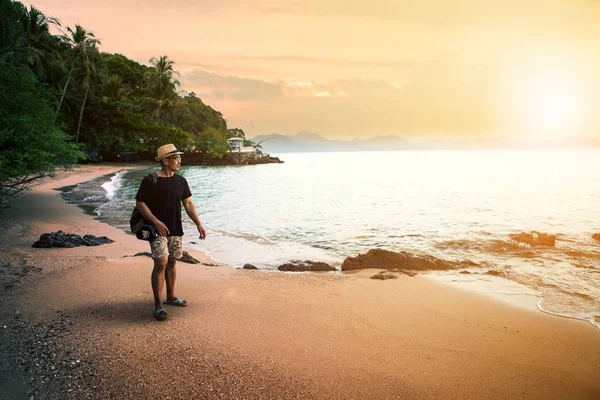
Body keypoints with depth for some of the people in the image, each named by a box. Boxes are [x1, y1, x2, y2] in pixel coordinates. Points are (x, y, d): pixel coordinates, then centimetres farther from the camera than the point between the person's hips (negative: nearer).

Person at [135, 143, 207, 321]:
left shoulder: (180, 181, 7)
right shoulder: (150, 181, -10)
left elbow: (188, 204, 10)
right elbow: (140, 203, -10)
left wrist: (199, 224, 4)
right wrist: (156, 222, -20)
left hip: (176, 230, 6)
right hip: (158, 230, -6)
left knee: (171, 263, 14)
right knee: (161, 264, -12)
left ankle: (171, 297, 29)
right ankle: (158, 305, -5)